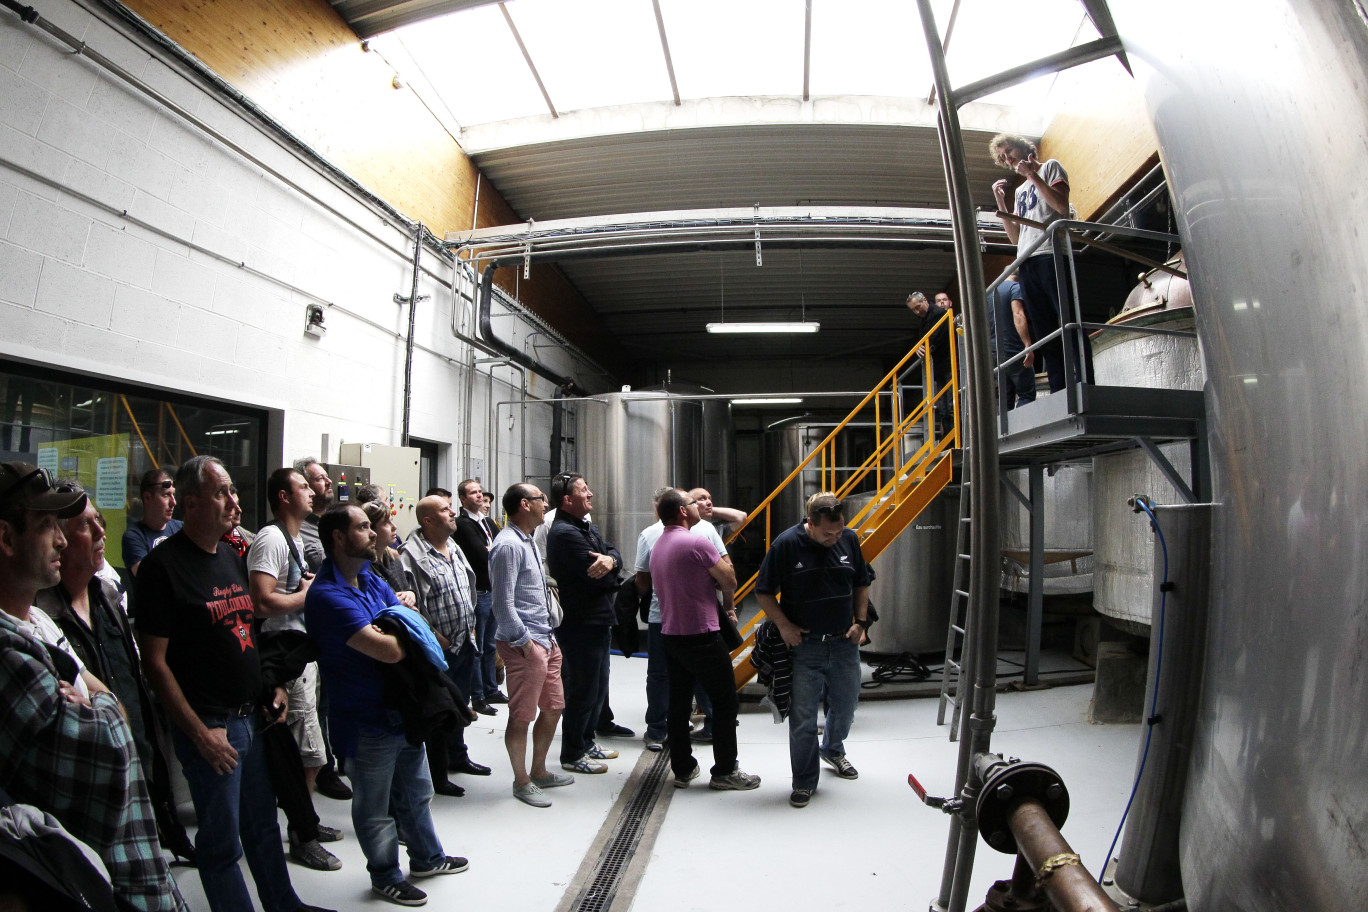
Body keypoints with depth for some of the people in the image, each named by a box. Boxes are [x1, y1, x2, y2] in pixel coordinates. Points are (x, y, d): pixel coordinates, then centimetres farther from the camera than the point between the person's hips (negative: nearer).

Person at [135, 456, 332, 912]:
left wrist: (273, 687, 8)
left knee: (263, 823, 20)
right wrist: (199, 733, -17)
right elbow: (154, 661, -15)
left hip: (254, 717, 7)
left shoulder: (232, 557, 11)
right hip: (211, 726, -7)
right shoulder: (163, 565, -13)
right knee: (222, 840, 6)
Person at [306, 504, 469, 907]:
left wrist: (392, 631, -12)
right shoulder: (328, 595, -25)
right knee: (375, 804, 13)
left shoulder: (371, 580, 5)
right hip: (367, 718, -8)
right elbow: (390, 651, -31)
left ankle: (426, 856, 42)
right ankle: (385, 876, 32)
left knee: (416, 790, 24)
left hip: (402, 705, 8)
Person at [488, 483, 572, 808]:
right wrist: (524, 641, -17)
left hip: (543, 639, 10)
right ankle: (521, 781, 16)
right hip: (523, 644, -10)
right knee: (522, 716, 2)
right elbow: (504, 602, -20)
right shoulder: (508, 545, -17)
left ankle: (539, 772, 32)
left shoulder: (527, 541, 16)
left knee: (553, 707, 16)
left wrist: (547, 637, 18)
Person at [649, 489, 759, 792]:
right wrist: (728, 605, 12)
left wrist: (722, 607, 18)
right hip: (701, 634, -8)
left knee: (679, 703, 13)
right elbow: (729, 580, -9)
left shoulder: (657, 547, 11)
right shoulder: (697, 543, -16)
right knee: (725, 702, 3)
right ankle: (725, 771, 10)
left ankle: (682, 769, 21)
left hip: (669, 634, 8)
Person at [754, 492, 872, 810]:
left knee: (845, 706, 19)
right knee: (803, 718, 1)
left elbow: (862, 583, 13)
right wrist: (784, 626, -13)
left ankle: (833, 750, 49)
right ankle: (804, 783, 18)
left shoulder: (849, 539, -1)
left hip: (844, 643, 4)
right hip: (804, 645, -4)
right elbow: (764, 592, -5)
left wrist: (860, 622, 4)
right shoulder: (786, 544, -13)